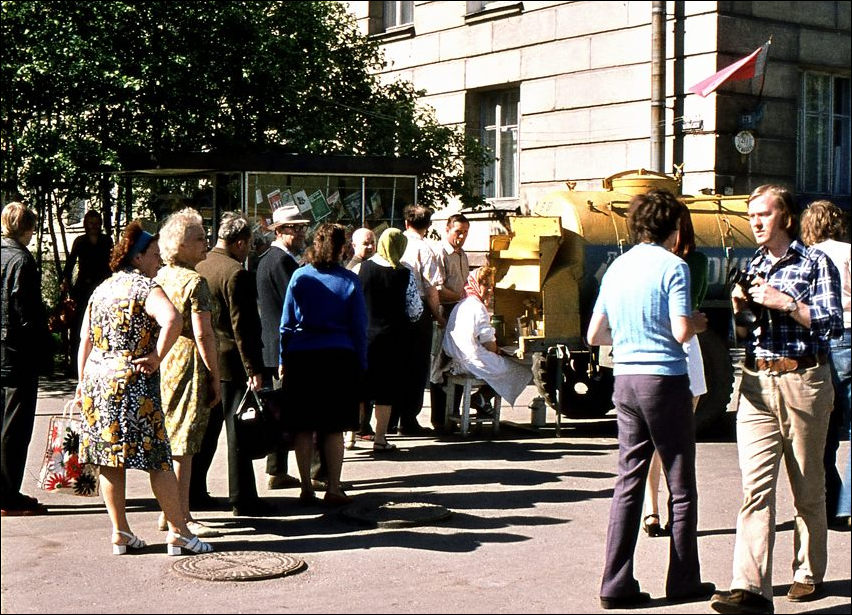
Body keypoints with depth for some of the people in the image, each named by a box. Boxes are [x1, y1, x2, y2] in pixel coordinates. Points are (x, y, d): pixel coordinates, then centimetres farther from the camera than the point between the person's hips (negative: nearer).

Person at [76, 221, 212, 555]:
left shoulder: (102, 289, 14)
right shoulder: (145, 287, -8)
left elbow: (85, 339, 16)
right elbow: (172, 320, -28)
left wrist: (83, 380, 21)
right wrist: (156, 357, -17)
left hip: (96, 378, 7)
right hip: (132, 381, -7)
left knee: (109, 460, 11)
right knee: (157, 458, -1)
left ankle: (120, 533, 16)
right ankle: (179, 532, 4)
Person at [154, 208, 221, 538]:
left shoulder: (160, 277, 10)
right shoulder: (195, 282, -14)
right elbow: (203, 334, -18)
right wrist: (215, 377, -14)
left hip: (162, 360, 8)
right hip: (189, 362, -8)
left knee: (168, 439, 15)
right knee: (183, 445, -5)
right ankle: (181, 517, 0)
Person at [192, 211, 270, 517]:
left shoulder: (199, 267, 7)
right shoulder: (237, 274, -16)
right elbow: (243, 327, -19)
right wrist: (254, 369, -17)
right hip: (231, 363, -8)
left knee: (204, 428, 14)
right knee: (238, 429, -2)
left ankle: (193, 492, 19)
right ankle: (242, 498, 3)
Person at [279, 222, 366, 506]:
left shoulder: (299, 277, 0)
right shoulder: (350, 281, -1)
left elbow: (287, 323, 2)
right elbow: (359, 327, 2)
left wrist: (282, 360, 10)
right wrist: (361, 365, 9)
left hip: (301, 357, 1)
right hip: (339, 357, 0)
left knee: (303, 428, 7)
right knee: (334, 428, 6)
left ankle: (307, 489, 10)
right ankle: (334, 488, 6)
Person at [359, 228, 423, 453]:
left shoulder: (362, 268, -7)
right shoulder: (405, 274, -9)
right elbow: (415, 309, -4)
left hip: (363, 335, 1)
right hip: (392, 337, -1)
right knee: (385, 391, 6)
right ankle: (380, 439, 10)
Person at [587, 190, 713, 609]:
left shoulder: (616, 268, 10)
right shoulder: (672, 266, -8)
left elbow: (595, 335, 13)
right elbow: (681, 332, -17)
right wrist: (697, 323, 4)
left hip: (624, 379, 6)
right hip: (665, 379, -6)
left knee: (629, 480, 8)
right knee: (681, 485, 6)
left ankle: (616, 583, 6)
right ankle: (683, 582, 13)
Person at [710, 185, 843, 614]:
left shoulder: (815, 263, 3)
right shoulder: (751, 268, 17)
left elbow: (833, 323, -7)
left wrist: (785, 303, -13)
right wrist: (739, 310, 1)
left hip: (803, 381, -3)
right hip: (757, 384, 3)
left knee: (808, 488, 7)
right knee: (755, 486, -9)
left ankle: (809, 574, 23)